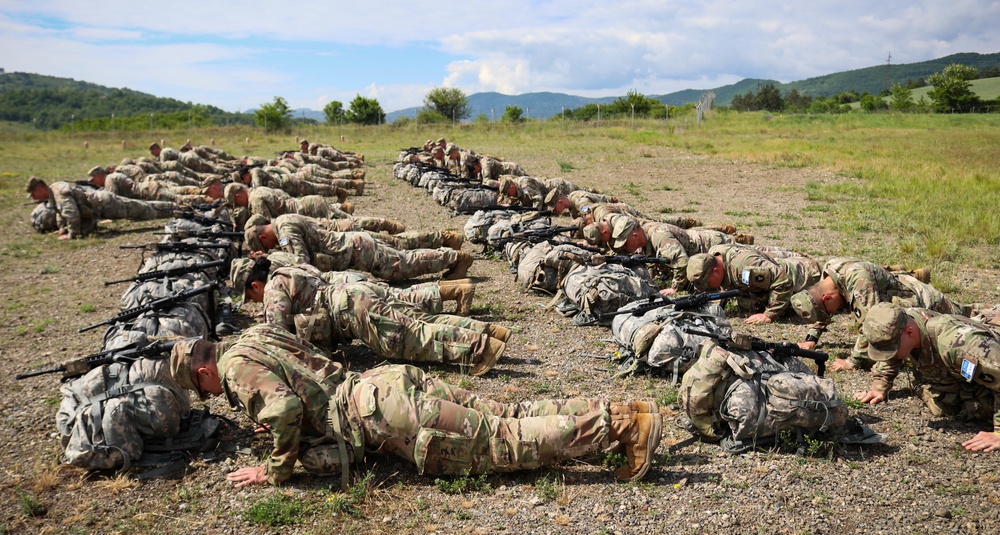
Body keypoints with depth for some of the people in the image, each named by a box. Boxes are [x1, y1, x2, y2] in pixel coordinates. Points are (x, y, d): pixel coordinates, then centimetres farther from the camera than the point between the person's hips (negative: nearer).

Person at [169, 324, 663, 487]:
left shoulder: (237, 364, -3)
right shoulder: (258, 333, 24)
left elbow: (285, 408, -20)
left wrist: (276, 469, -6)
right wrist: (280, 423, 28)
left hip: (380, 408, -9)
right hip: (391, 378, 9)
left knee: (503, 441, -10)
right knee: (506, 418, 6)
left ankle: (622, 423, -12)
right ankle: (616, 413, 2)